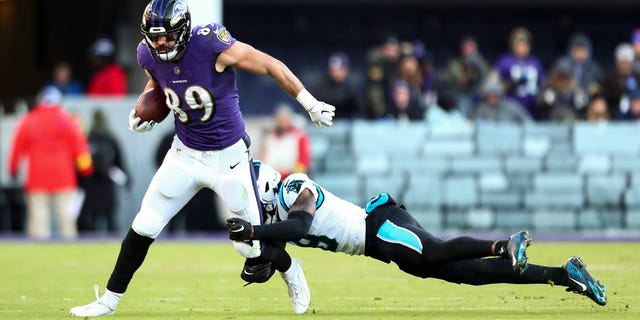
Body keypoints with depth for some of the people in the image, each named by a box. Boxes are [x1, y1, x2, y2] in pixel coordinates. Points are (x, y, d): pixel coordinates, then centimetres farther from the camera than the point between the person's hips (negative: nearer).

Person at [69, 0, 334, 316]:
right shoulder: (150, 55, -9)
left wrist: (310, 104, -11)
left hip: (228, 157, -4)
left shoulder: (211, 45, -27)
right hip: (185, 154, 4)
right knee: (144, 227, 0)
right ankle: (109, 300, 15)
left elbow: (270, 65, -17)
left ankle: (290, 269, 33)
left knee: (250, 246, 0)